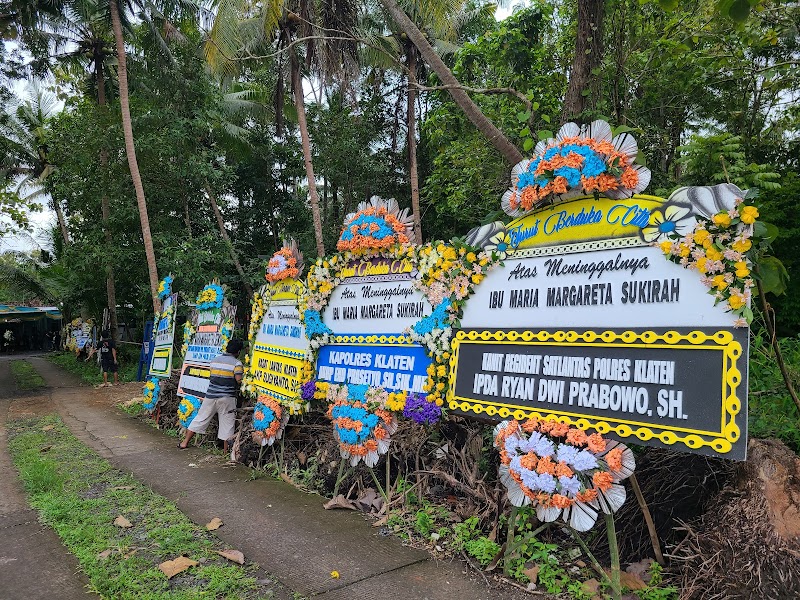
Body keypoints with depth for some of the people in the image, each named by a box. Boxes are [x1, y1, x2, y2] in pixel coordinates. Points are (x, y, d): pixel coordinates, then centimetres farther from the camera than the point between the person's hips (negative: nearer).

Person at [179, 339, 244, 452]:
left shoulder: (214, 360, 8)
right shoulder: (237, 363, -9)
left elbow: (212, 375, 11)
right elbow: (239, 380, -17)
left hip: (211, 395, 5)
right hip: (226, 397, -4)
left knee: (200, 419, 15)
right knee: (227, 423, 5)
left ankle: (184, 443, 21)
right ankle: (225, 450, 8)